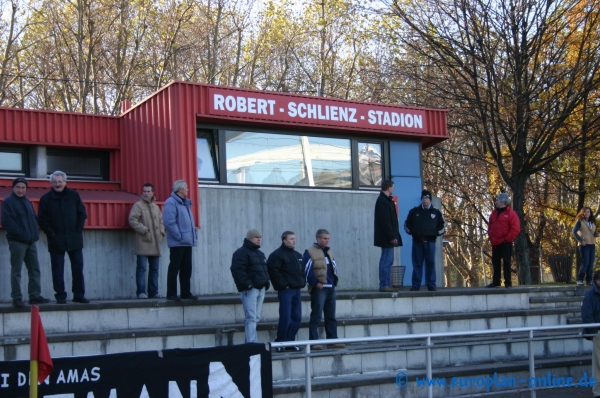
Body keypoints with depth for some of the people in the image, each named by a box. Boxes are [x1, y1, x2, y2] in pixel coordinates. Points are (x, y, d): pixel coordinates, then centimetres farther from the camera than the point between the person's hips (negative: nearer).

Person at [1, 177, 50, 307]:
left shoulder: (27, 202, 19)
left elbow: (34, 218, 23)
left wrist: (34, 233, 7)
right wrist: (20, 232, -17)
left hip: (30, 242, 8)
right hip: (17, 242, -8)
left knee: (35, 269, 8)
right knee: (16, 271, -4)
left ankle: (35, 296, 15)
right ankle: (17, 298, -2)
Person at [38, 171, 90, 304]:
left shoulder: (74, 195, 7)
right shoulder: (46, 198, 1)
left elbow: (82, 214, 9)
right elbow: (42, 220, 0)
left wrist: (78, 230, -1)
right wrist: (52, 233, -8)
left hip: (74, 239, 2)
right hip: (56, 241, -2)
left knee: (78, 267, 3)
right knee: (58, 269, 1)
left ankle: (79, 294, 11)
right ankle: (60, 296, 8)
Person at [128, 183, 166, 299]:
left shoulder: (155, 207, 17)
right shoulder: (138, 205, -2)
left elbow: (161, 220, 25)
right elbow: (132, 220, -11)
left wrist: (161, 232, 8)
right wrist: (144, 230, -16)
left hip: (155, 243, 6)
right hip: (143, 242, -6)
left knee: (154, 268, 8)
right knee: (142, 268, -8)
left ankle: (153, 291, 14)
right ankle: (141, 292, -6)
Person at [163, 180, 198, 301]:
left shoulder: (185, 203, 18)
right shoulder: (171, 203, -11)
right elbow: (169, 222, -19)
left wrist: (194, 235, 13)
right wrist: (179, 236, -20)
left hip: (187, 242, 9)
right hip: (177, 243, -9)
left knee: (186, 268, 12)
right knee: (174, 268, -3)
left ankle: (186, 293, 18)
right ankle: (171, 294, 2)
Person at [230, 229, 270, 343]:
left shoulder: (260, 253, 21)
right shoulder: (241, 253, -8)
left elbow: (264, 269, 29)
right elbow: (237, 270, -18)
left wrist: (266, 282, 14)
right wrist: (247, 283, -23)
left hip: (261, 288, 9)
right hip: (249, 289, -9)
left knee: (256, 317, 10)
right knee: (251, 317, -13)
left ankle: (249, 342, 18)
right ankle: (252, 342, -17)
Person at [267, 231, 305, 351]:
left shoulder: (298, 255, 18)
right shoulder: (277, 255, -8)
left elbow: (302, 271, 25)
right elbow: (273, 271, -17)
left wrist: (302, 282, 9)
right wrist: (283, 284, -17)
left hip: (296, 290, 8)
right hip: (285, 291, -8)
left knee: (297, 318, 7)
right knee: (286, 318, -8)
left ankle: (290, 342, 16)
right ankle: (280, 343, 2)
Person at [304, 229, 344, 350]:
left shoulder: (329, 252, 18)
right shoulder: (310, 252, -5)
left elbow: (334, 267, 24)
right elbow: (307, 271, -12)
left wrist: (334, 281, 10)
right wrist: (316, 283, -16)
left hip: (330, 288, 7)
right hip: (318, 289, -7)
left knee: (331, 316, 10)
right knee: (316, 316, -6)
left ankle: (332, 340, 15)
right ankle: (313, 342, -4)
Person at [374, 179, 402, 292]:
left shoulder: (385, 200, 17)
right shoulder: (383, 201, -14)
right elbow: (385, 221, -20)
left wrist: (393, 236, 14)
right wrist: (392, 237, -21)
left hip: (388, 237, 10)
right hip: (387, 237, -10)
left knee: (388, 261, 12)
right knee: (386, 261, -8)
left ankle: (386, 284, 15)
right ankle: (384, 285, -6)